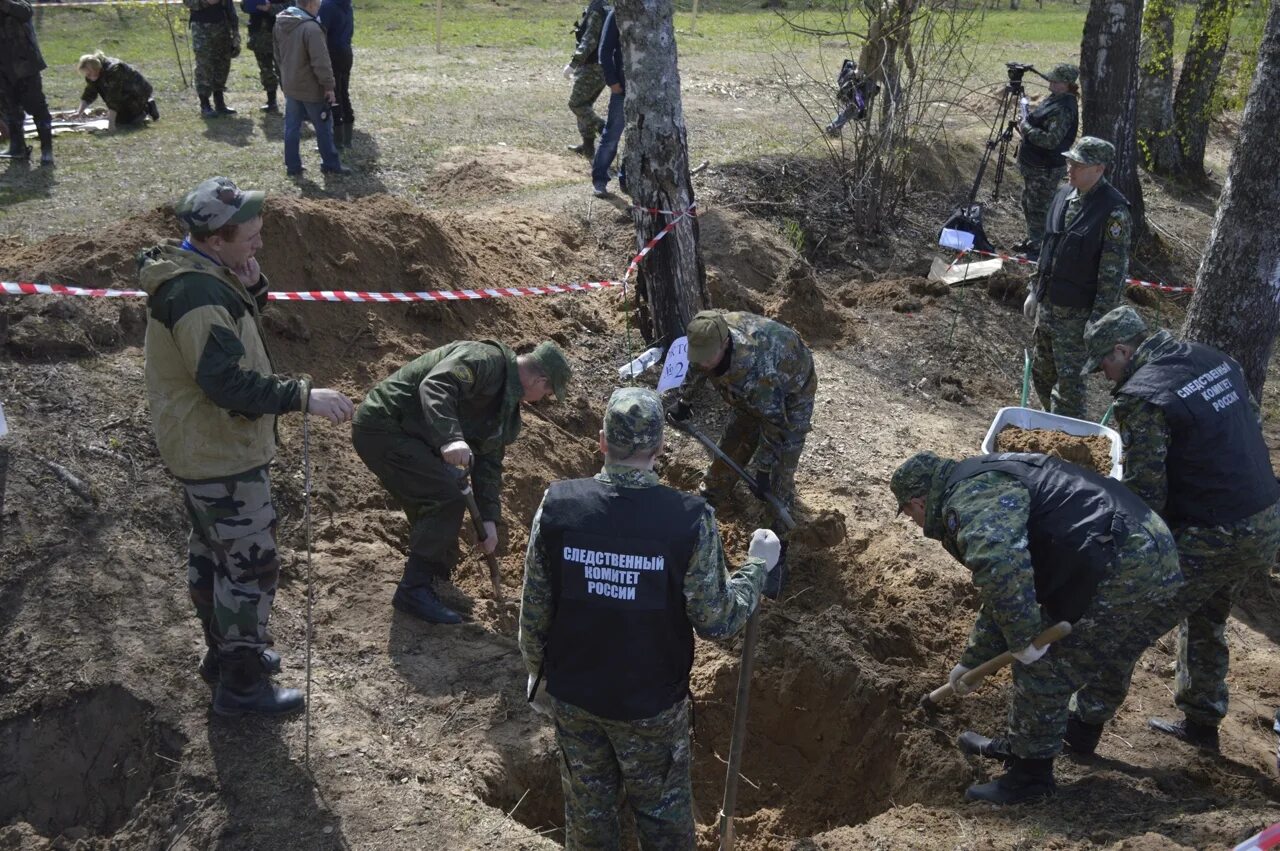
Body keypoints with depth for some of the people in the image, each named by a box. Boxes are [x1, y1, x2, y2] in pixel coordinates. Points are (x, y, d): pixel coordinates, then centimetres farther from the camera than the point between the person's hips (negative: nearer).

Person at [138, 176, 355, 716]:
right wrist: (303, 396, -35)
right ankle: (242, 685, 10)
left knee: (211, 554, 22)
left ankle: (225, 652, 39)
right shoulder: (197, 294, -27)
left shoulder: (192, 275, 6)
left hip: (203, 448, 11)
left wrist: (251, 288, -5)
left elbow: (234, 331, 14)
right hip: (223, 457, -11)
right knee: (250, 568, -1)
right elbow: (227, 380, -34)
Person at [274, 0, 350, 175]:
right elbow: (321, 62, -23)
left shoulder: (280, 24, 3)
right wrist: (329, 86, -16)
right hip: (311, 88, -7)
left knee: (292, 126, 12)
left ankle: (292, 165, 15)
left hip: (290, 86, 7)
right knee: (324, 127, 7)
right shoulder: (311, 28, -24)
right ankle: (330, 164, 15)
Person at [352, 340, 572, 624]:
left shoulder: (506, 404, 14)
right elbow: (434, 386, -33)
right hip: (383, 427, -10)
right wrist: (450, 438, -46)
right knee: (448, 499, -16)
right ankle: (415, 591, -10)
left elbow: (489, 463, 13)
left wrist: (489, 519, 4)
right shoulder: (485, 359, -17)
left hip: (409, 436, 10)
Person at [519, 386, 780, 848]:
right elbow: (716, 620, -15)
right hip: (652, 704, -2)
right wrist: (757, 565, 1)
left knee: (587, 809, 23)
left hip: (573, 694, 2)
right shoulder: (690, 520, -23)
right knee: (664, 813, 21)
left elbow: (534, 610, -6)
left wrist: (537, 671, 12)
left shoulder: (557, 506, -16)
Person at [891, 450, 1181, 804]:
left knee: (1043, 668, -1)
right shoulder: (990, 487, 23)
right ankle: (1018, 746, 35)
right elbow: (1006, 592, 32)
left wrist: (1025, 641, -20)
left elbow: (998, 567, -33)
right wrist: (970, 662, 36)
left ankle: (1031, 774, 14)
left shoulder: (970, 500, -11)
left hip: (1127, 565, -11)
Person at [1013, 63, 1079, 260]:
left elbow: (1051, 140, -31)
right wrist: (1026, 125, 3)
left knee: (1039, 209, 0)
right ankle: (1032, 241, 38)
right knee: (1029, 205, 22)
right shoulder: (1054, 99, 8)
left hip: (1046, 170, -11)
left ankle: (1040, 250, 12)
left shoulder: (1064, 109, -24)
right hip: (1033, 165, 11)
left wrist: (1026, 128, -22)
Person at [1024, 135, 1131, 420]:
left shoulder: (1113, 212, -18)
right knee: (1042, 374, 19)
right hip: (1047, 305, 8)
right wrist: (1035, 290, 18)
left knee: (1069, 382, 0)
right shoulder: (1064, 194, 6)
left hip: (1077, 314, -8)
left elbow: (1113, 272, -18)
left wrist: (1098, 319, -19)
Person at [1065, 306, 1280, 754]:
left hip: (1208, 540, -9)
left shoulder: (1141, 398, -19)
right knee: (1206, 618, 30)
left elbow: (1145, 495, -20)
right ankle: (1201, 720, 43)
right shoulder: (1217, 360, 7)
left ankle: (1085, 725, 14)